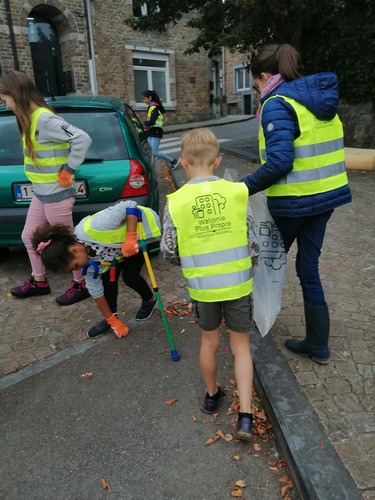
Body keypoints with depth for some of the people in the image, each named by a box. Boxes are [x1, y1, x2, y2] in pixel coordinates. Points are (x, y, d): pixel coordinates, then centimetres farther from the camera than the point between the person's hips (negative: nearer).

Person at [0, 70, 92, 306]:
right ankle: (39, 282, 35)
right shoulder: (31, 119, 10)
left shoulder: (44, 119, -20)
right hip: (41, 192, 10)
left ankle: (81, 285, 22)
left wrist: (68, 169, -21)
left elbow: (82, 139, -28)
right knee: (29, 237, 19)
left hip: (56, 194, -10)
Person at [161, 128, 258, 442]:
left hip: (203, 287, 0)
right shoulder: (238, 192, -8)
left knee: (210, 341, 22)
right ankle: (245, 417, 16)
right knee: (240, 344, 17)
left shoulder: (176, 202, -10)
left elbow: (168, 251, -3)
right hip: (238, 283, 0)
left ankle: (212, 395, 45)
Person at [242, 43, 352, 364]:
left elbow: (279, 162, -24)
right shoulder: (321, 98, 11)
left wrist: (244, 188, -14)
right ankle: (318, 345, 24)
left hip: (293, 202, -7)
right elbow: (321, 151, 14)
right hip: (327, 195, 7)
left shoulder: (278, 104, -14)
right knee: (308, 266, 14)